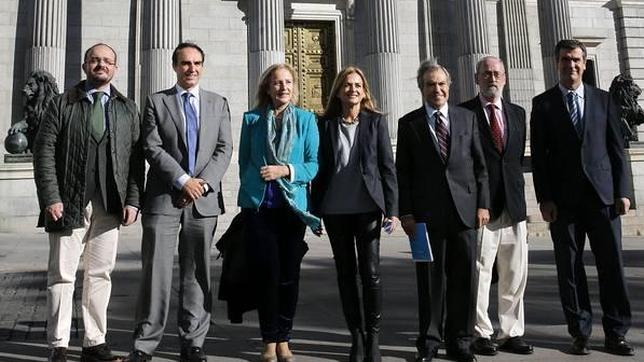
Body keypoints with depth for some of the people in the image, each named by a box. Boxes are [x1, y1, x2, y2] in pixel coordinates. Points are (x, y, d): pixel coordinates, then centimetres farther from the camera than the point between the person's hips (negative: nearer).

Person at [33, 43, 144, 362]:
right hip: (69, 203, -1)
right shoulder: (62, 104, 7)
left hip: (110, 205, 2)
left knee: (100, 275, 6)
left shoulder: (128, 109, 13)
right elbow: (44, 151, 0)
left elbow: (136, 157, 7)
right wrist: (50, 198, -10)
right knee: (62, 275, 3)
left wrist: (132, 200, -2)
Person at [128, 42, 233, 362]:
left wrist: (204, 183, -9)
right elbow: (152, 147, -3)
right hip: (163, 198, -2)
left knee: (197, 274, 6)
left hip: (204, 200, 2)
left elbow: (224, 148, 5)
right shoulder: (156, 102, 8)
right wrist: (183, 180, -13)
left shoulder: (218, 103, 14)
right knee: (156, 272, -2)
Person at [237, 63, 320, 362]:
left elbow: (313, 164, 1)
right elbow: (244, 161, 14)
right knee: (266, 273, 0)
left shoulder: (306, 119, 5)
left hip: (293, 205, 0)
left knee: (289, 274, 5)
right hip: (258, 206, 0)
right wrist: (249, 189, 8)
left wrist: (285, 170, -13)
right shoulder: (252, 118, 8)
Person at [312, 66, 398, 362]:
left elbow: (387, 166, 2)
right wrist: (314, 208, 4)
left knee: (370, 272, -2)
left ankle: (373, 337, 11)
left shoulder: (376, 121, 5)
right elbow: (319, 168, 8)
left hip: (367, 207, -1)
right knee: (345, 273, 8)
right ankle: (356, 336, 18)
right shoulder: (325, 124, 7)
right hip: (334, 209, 2)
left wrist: (392, 209, -4)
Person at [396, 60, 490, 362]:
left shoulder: (467, 118, 11)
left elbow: (480, 165, 10)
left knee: (464, 278, 6)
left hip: (465, 209, 2)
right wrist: (406, 212, -4)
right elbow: (402, 172, 3)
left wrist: (483, 203, 2)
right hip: (426, 213, -1)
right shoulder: (408, 123, 6)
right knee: (430, 279, 4)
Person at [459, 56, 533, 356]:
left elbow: (519, 158, 16)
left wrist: (518, 194, 8)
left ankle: (511, 333, 18)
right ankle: (480, 334, 11)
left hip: (513, 206, 5)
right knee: (478, 273, -1)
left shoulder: (518, 113, 16)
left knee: (515, 275, 7)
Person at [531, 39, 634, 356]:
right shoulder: (543, 103, 5)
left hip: (602, 195, 2)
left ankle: (616, 333, 15)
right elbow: (539, 155, 0)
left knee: (612, 265, 3)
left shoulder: (603, 100, 10)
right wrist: (544, 198, -6)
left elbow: (617, 148, 8)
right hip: (563, 199, -1)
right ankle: (580, 333, 15)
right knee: (569, 268, 4)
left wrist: (623, 191, 0)